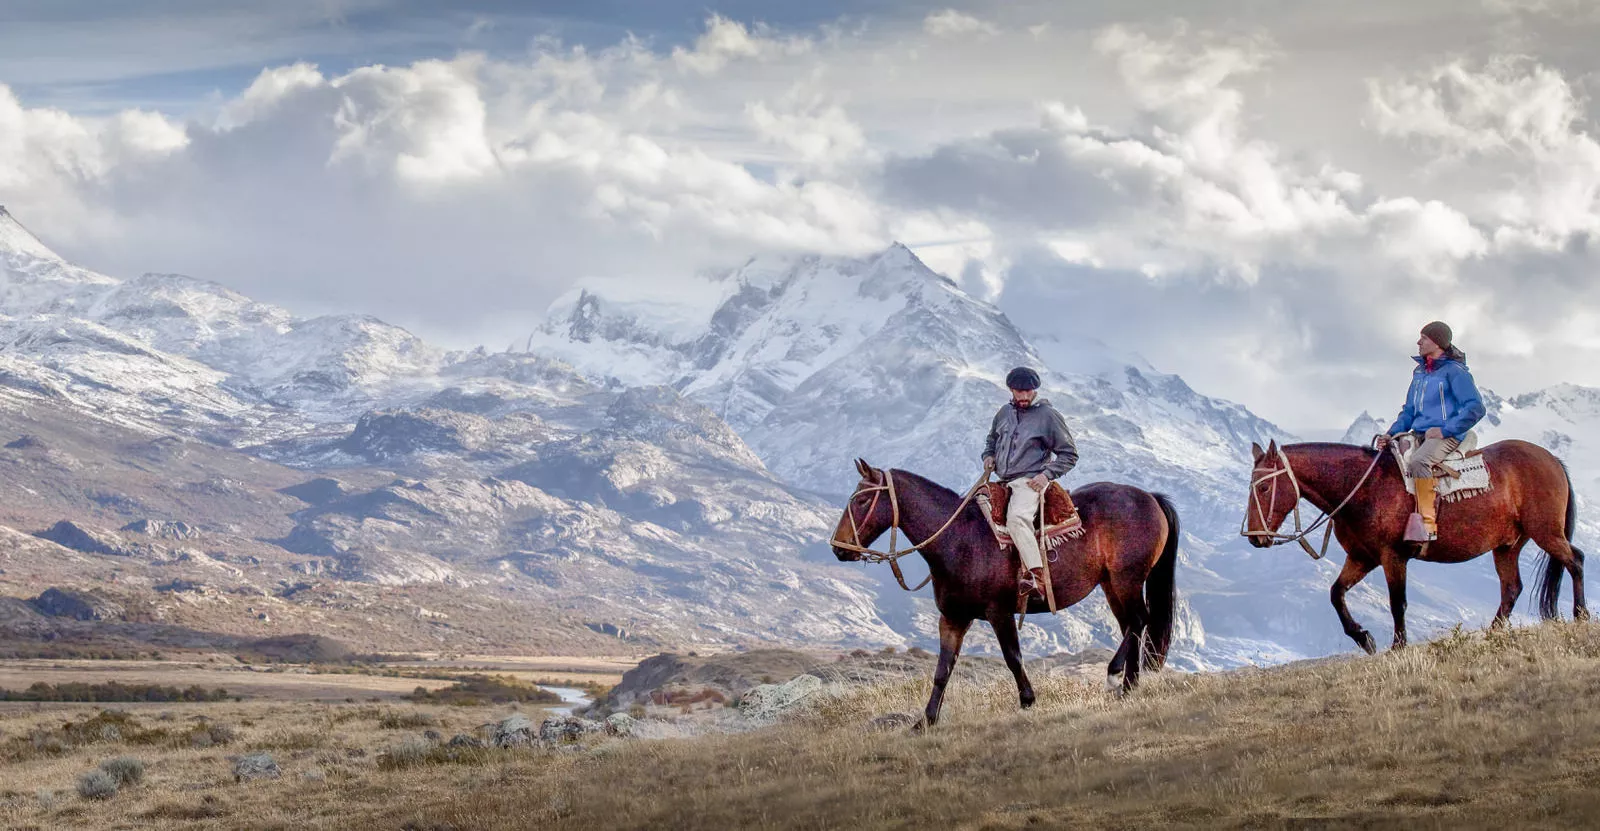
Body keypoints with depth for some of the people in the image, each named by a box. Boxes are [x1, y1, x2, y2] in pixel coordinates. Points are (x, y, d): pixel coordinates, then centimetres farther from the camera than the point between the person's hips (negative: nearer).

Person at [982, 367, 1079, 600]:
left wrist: (1047, 474, -11)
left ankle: (1037, 577, -43)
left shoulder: (1048, 416, -3)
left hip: (1029, 481, -9)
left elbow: (1069, 454, 2)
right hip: (1002, 481, 9)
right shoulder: (1005, 412, 13)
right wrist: (988, 455, 11)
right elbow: (992, 438, 33)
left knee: (1017, 517, -33)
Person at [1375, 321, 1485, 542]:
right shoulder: (1419, 372, 18)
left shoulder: (1454, 372, -6)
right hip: (1419, 434, 9)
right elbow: (1409, 411, 25)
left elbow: (1475, 408, -13)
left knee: (1419, 461, -36)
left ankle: (1428, 523, -37)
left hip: (1446, 436, -9)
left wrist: (1444, 430, -19)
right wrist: (1391, 434, 8)